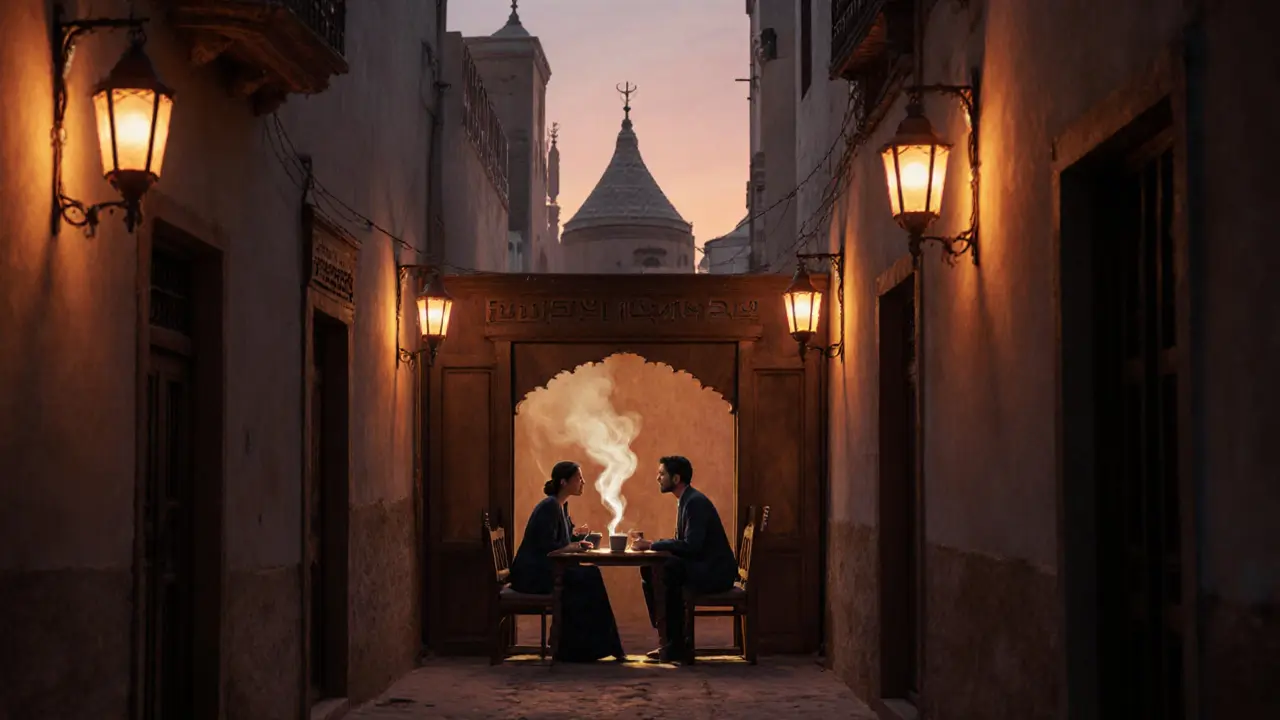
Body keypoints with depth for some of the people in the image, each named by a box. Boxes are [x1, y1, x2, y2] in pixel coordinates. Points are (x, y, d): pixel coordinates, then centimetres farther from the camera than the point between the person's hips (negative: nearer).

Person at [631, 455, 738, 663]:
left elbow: (691, 546, -26)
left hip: (715, 572, -10)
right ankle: (671, 639, 3)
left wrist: (652, 545, -20)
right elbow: (683, 543, 16)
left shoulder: (696, 502, -17)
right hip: (703, 567, 10)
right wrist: (649, 545, 2)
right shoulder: (687, 500, 15)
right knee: (648, 571, 2)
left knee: (662, 574, -26)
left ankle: (676, 644, -15)